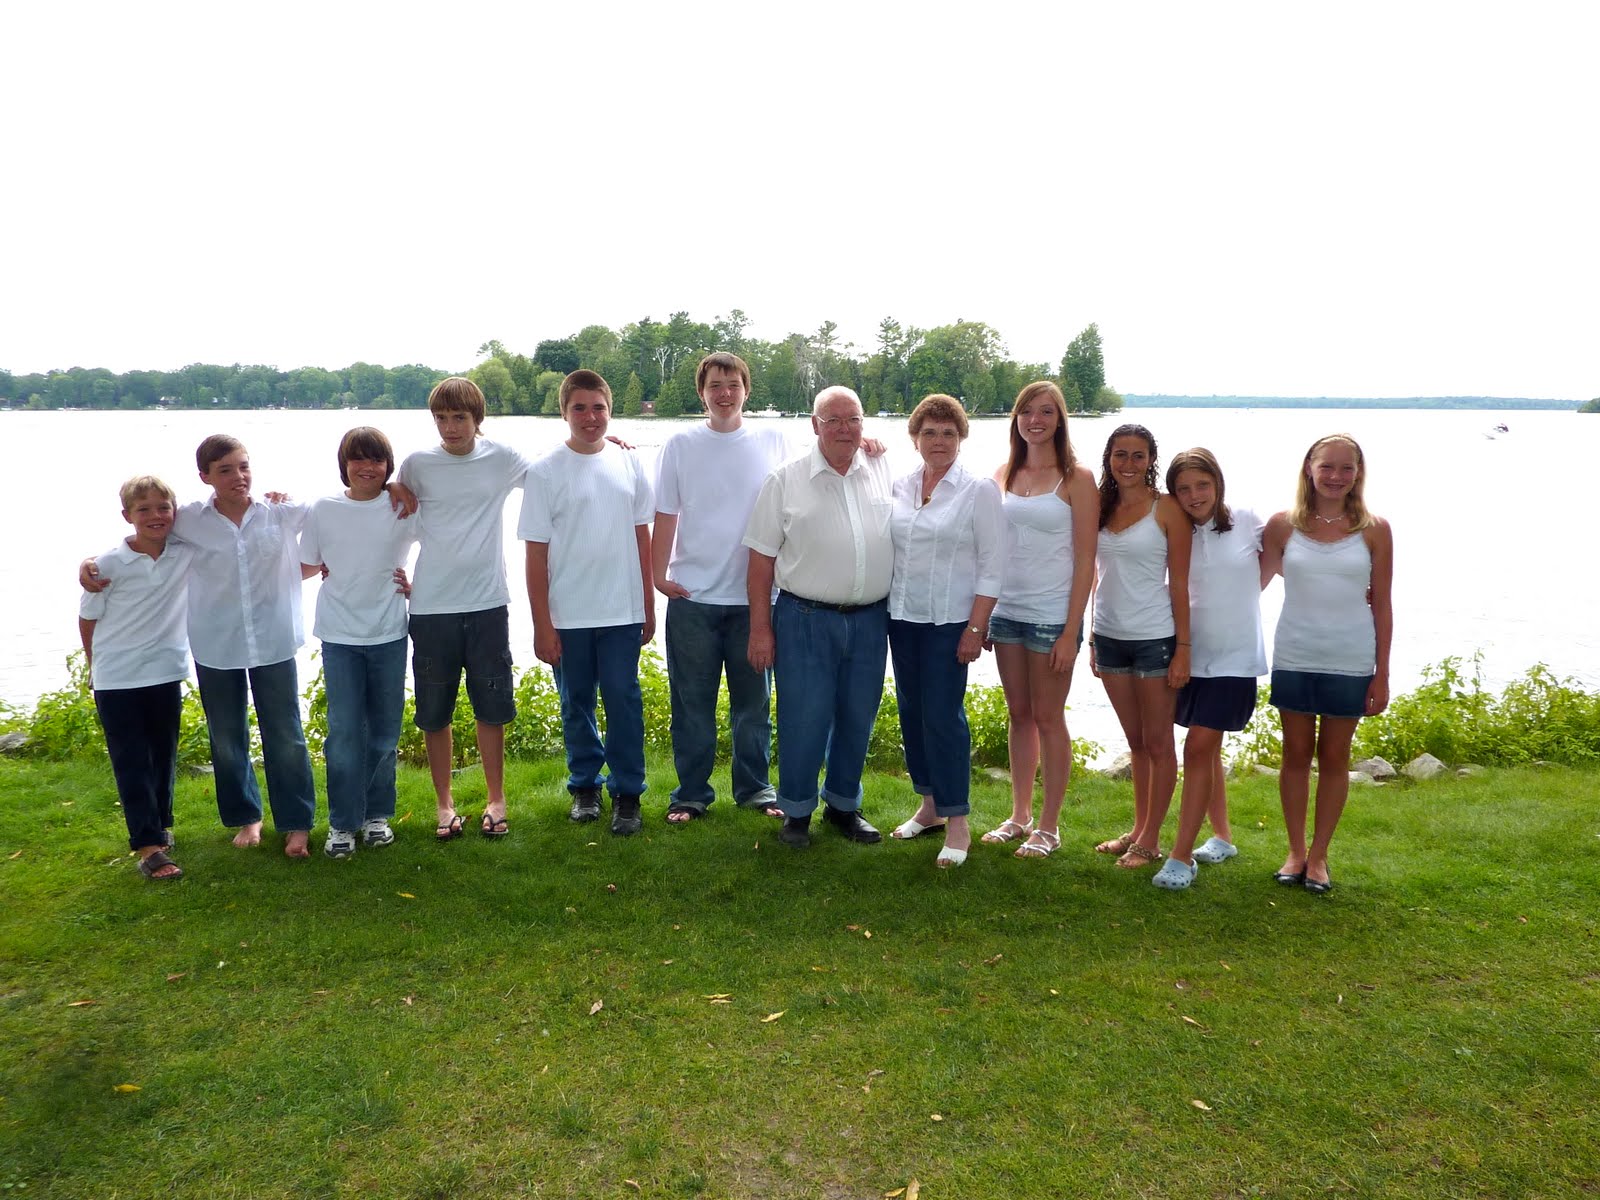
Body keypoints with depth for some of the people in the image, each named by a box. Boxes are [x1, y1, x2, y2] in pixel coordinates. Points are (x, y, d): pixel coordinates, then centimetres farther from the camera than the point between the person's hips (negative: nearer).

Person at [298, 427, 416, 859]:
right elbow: (304, 567, 13)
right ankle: (342, 822, 12)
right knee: (344, 731, -2)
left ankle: (376, 815, 24)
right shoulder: (322, 510, 1)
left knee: (384, 731, 8)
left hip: (389, 635, 0)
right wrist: (324, 568, -4)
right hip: (339, 636, 0)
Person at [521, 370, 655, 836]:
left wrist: (649, 605, 9)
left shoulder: (628, 464, 3)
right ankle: (584, 785, 29)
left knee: (624, 702, 3)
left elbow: (642, 536, 10)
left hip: (622, 612, 1)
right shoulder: (546, 472, -5)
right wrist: (541, 625, -6)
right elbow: (537, 554, -4)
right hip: (567, 616, -1)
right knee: (576, 704, 12)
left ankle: (627, 792, 16)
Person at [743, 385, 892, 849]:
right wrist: (760, 628, -5)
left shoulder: (886, 475, 6)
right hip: (806, 620, -3)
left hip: (871, 620, 3)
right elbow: (762, 558, -2)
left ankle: (843, 805, 30)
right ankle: (797, 811, 19)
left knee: (858, 719, 12)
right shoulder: (785, 481, -1)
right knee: (803, 719, 1)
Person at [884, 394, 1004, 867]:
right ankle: (929, 804, 25)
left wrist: (976, 629, -12)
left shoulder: (979, 490, -6)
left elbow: (992, 565, -8)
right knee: (911, 711, 10)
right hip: (902, 616, 5)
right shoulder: (899, 486, 7)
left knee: (942, 715, -7)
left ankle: (957, 822, 4)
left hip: (950, 621, -5)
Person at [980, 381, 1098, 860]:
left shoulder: (1076, 479, -5)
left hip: (1052, 615, -5)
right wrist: (981, 616, 7)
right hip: (1006, 611, 5)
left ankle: (1049, 825, 15)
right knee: (1018, 715, 13)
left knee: (1048, 718, 3)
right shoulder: (1004, 475, 8)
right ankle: (1019, 816, 24)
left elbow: (1085, 559, -8)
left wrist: (1071, 631, -13)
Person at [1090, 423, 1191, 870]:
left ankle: (1150, 840, 13)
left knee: (1158, 743, 5)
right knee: (1135, 741, 16)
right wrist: (1093, 637, 10)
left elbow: (1179, 583, -8)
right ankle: (1138, 829, 26)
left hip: (1154, 638, -5)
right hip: (1110, 636, 5)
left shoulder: (1167, 509, -8)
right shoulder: (1101, 507, 6)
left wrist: (1183, 648, -12)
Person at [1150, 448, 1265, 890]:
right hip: (1192, 652, 4)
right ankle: (1222, 837, 32)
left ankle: (1181, 857, -7)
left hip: (1234, 657, -4)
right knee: (1206, 748, 14)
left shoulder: (1247, 523, -7)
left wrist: (1244, 591, 4)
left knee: (1199, 748, -11)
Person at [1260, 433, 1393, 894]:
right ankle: (1295, 851, 22)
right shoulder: (1283, 524, -1)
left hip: (1350, 663, -1)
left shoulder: (1374, 530, -2)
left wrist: (1382, 675, -1)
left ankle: (1318, 855, 22)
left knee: (1334, 758, 9)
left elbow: (1382, 606, 0)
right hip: (1294, 660, 1)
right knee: (1296, 755, 9)